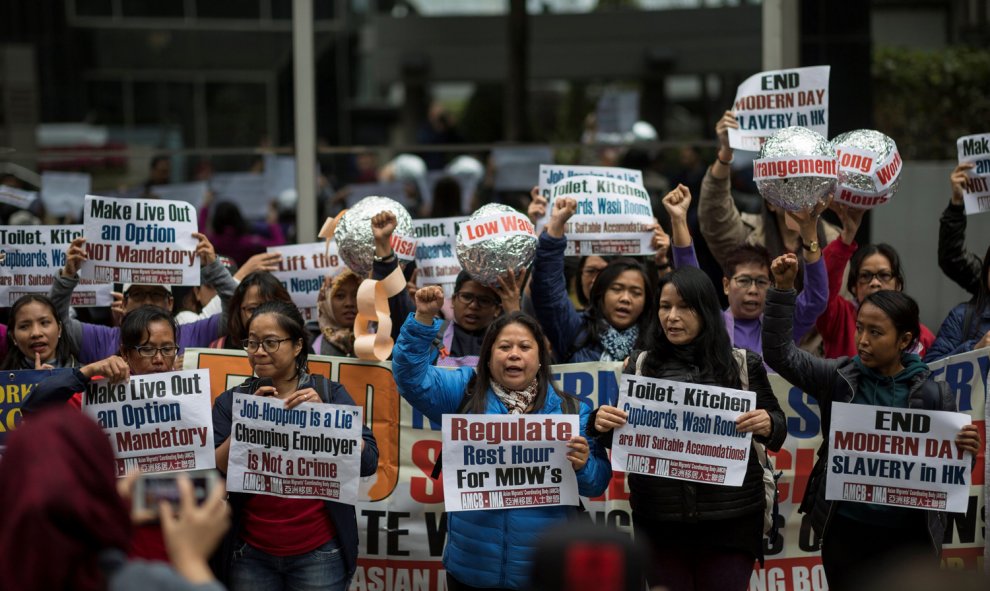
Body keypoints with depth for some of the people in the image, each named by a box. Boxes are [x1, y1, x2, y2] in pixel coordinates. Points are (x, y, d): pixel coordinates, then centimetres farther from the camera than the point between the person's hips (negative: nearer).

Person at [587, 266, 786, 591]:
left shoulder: (742, 364, 3)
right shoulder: (640, 366, 7)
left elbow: (776, 427, 7)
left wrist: (767, 426, -15)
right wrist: (601, 425, -11)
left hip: (731, 517, -1)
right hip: (658, 519, 1)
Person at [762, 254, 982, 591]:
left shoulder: (933, 394, -2)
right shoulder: (839, 379, 0)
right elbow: (781, 354, -7)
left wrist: (965, 449, -19)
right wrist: (783, 289, -15)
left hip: (910, 534, -1)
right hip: (846, 530, 1)